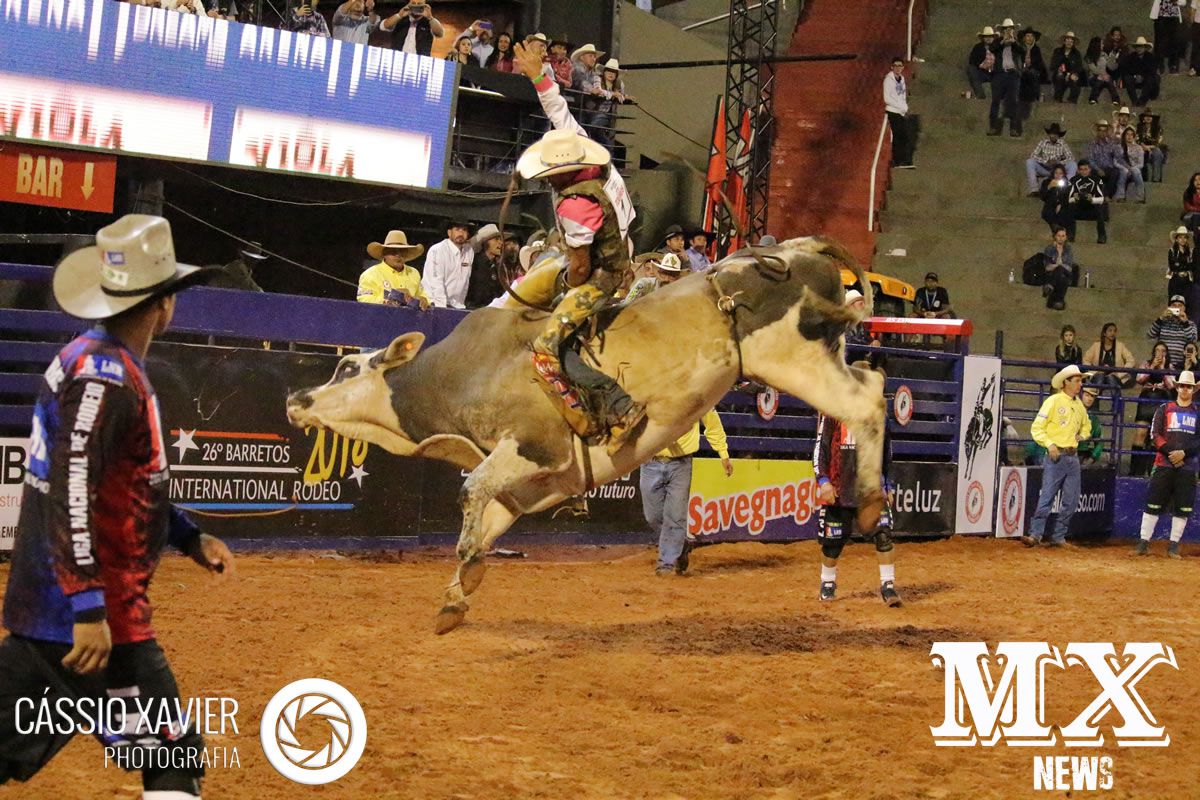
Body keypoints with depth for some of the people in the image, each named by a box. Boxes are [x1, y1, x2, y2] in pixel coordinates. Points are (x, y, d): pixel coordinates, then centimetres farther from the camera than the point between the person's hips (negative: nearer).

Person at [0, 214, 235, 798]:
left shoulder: (88, 359, 15)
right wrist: (90, 609, -28)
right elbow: (71, 495, -25)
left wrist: (188, 538, 23)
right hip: (91, 612, -10)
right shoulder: (105, 375, -16)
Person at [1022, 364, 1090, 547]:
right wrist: (1049, 444, -18)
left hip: (1073, 457, 7)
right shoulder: (1053, 401, -7)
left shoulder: (1079, 405, 13)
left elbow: (1086, 425, 31)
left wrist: (1081, 435, 10)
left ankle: (1059, 537, 14)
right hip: (1056, 456, -7)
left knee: (1071, 500, 6)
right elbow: (1037, 428, -8)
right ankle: (1035, 534, -8)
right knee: (1047, 496, -10)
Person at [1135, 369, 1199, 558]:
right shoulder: (1164, 409, 9)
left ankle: (1174, 546, 7)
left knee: (1182, 508, 0)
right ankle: (1143, 542, 0)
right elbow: (1155, 434, 0)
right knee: (1153, 504, -3)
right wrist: (1170, 451, -13)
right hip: (1164, 464, -1)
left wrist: (1184, 452, -14)